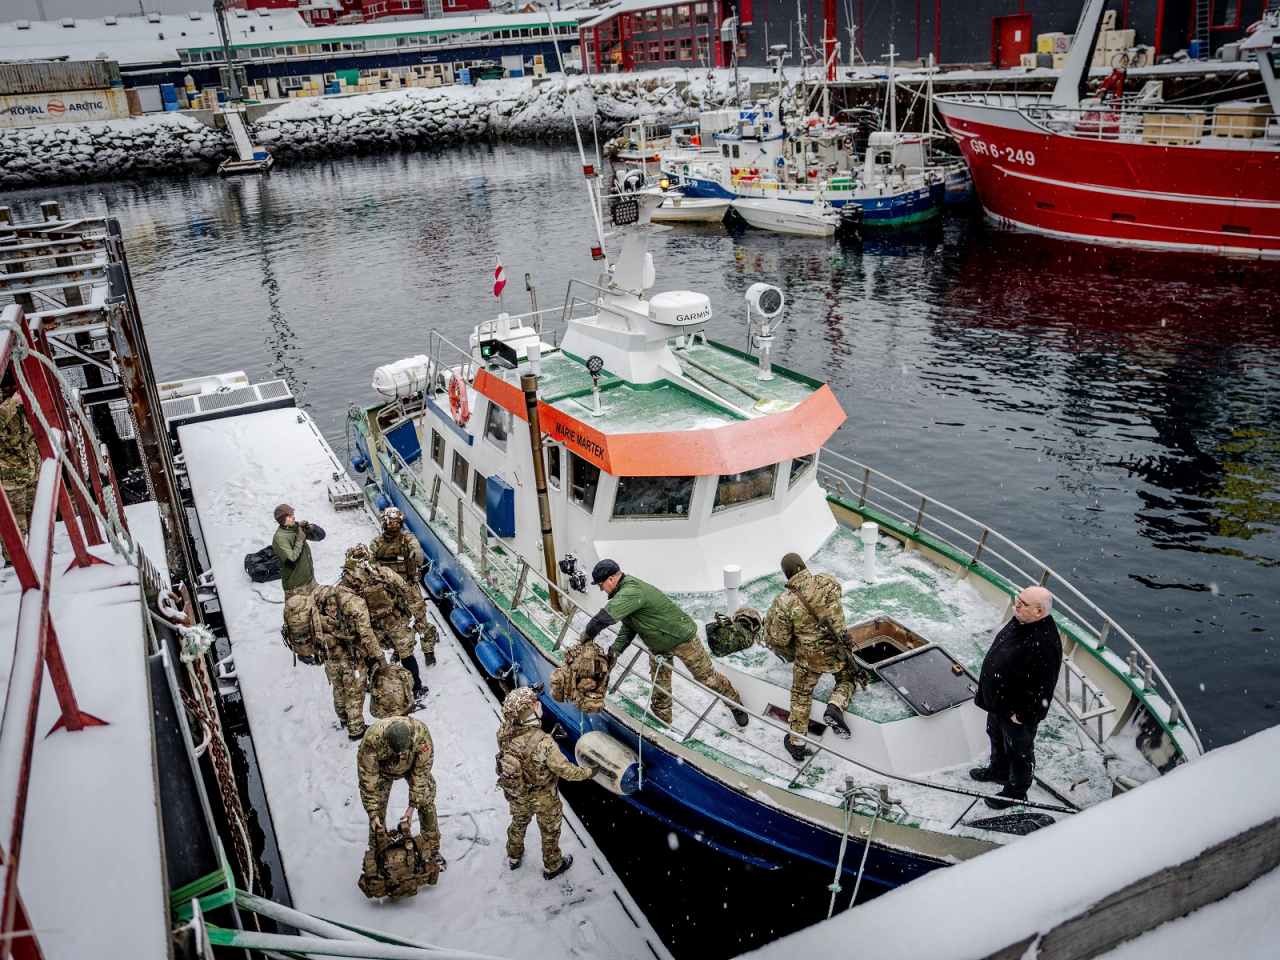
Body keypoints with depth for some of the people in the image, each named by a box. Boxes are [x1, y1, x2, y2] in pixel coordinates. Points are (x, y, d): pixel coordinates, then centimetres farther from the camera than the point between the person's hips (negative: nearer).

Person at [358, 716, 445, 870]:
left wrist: (413, 805, -21)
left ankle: (432, 850, 15)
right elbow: (367, 778, -28)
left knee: (426, 804, -3)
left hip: (413, 766, 0)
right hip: (383, 769, 0)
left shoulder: (421, 734, -41)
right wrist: (372, 813, -24)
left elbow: (421, 773, -26)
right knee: (378, 809, -3)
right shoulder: (372, 740, -42)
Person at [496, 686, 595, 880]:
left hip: (515, 793, 5)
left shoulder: (503, 732, -26)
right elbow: (566, 770, -29)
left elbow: (508, 717, 1)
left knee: (519, 822, 34)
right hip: (543, 797, -4)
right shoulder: (543, 742, -42)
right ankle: (552, 866, 49)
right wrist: (589, 772, -11)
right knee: (550, 830, 25)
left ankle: (514, 857, 58)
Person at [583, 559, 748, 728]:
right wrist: (615, 649, -10)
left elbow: (606, 616, -43)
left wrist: (588, 633, -26)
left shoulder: (632, 591, -35)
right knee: (659, 688, 12)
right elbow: (628, 627, 4)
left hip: (682, 639, -9)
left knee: (707, 677, 7)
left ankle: (736, 706, 28)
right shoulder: (624, 591, 0)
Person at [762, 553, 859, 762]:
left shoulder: (784, 602, -21)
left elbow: (779, 638, -12)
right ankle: (835, 706, 1)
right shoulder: (827, 582, -15)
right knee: (847, 678, 30)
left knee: (801, 694, 21)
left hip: (808, 658, -1)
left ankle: (797, 743, 27)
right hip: (836, 649, 1)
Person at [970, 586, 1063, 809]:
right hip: (997, 701, 9)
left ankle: (1016, 790, 38)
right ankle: (999, 771, 56)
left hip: (1017, 710, -9)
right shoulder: (1019, 621, -7)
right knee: (997, 738, 31)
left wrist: (1022, 715, -21)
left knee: (1019, 751, 16)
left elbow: (1040, 687, -30)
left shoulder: (1043, 644, -36)